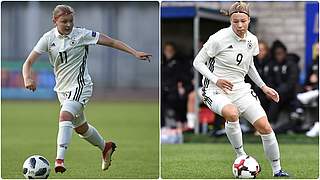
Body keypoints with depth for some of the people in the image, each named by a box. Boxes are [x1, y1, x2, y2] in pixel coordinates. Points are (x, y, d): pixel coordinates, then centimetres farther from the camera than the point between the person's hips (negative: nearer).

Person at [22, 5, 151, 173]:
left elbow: (111, 42, -8)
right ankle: (105, 147, 46)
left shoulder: (81, 35, -11)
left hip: (80, 85, -5)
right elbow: (29, 62, -6)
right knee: (80, 127, 20)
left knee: (65, 116, -30)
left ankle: (59, 160, -34)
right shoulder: (48, 38, -3)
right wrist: (27, 78, -27)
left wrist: (135, 53, -14)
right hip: (62, 89, 5)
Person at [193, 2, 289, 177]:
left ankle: (277, 170, 9)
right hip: (216, 91, -5)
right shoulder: (219, 38, -15)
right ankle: (241, 155, -16)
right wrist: (216, 80, -22)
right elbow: (198, 62, -9)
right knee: (232, 113, -38)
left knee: (264, 126, -8)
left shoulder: (252, 40, 4)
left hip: (240, 89, 5)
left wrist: (263, 87, 16)